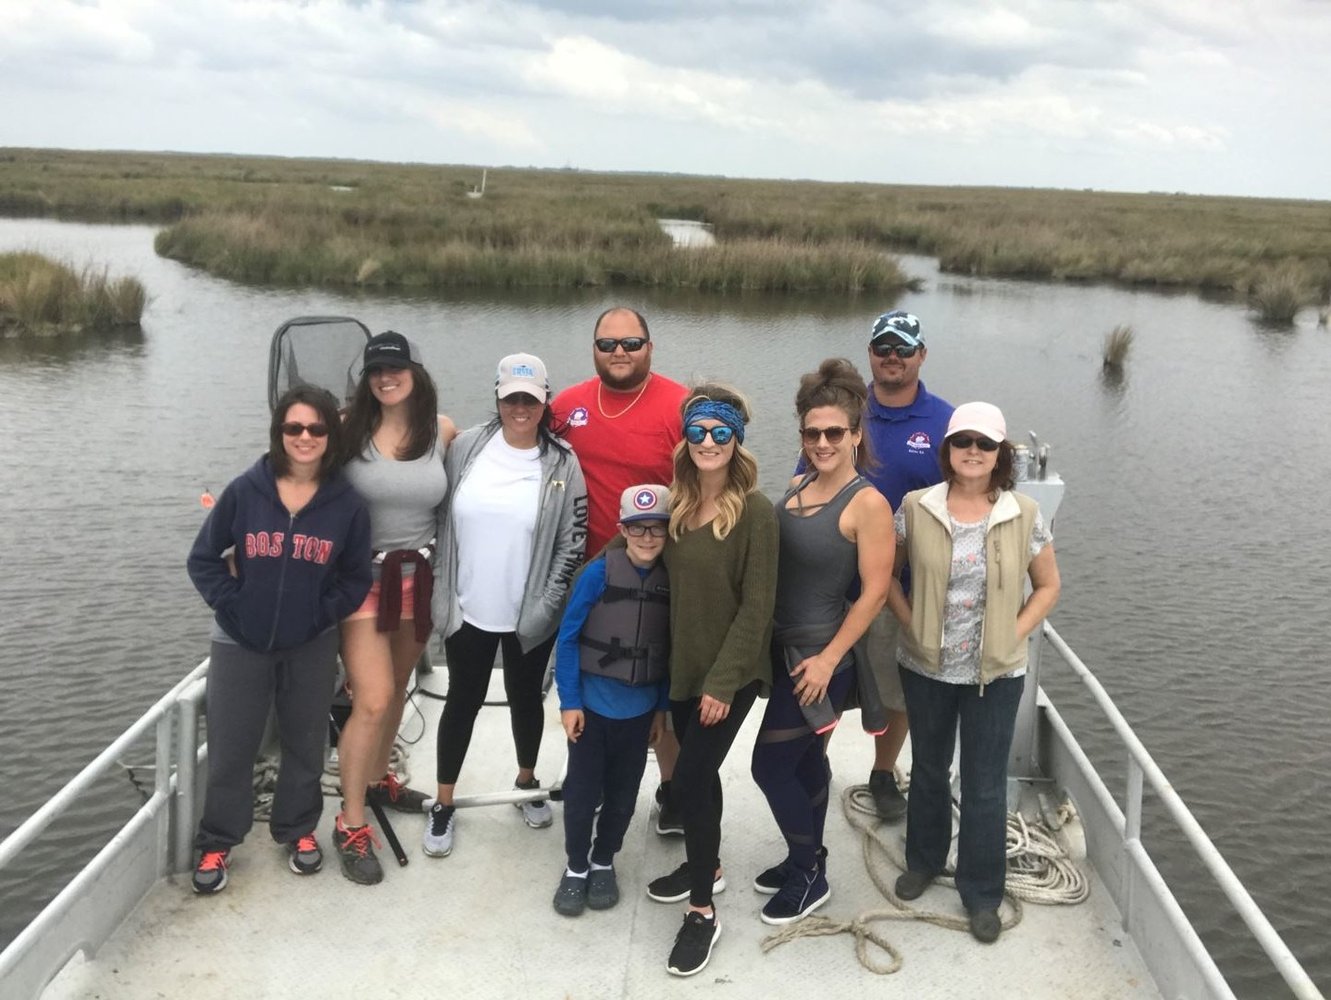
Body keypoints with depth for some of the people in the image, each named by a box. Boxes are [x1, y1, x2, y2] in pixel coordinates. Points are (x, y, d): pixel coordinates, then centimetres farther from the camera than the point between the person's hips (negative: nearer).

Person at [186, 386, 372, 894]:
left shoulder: (347, 504, -7)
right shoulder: (244, 491, -10)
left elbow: (356, 579, 0)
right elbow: (203, 559, -1)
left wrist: (320, 614, -11)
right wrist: (230, 604, -11)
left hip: (311, 647, 1)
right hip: (241, 643, -1)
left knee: (305, 744, 15)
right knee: (229, 748, 6)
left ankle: (298, 830, 35)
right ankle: (216, 844, 24)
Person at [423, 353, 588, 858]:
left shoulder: (562, 464, -7)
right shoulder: (466, 447, -4)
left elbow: (573, 543, -6)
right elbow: (440, 518, 3)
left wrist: (545, 608, -9)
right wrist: (443, 591, 2)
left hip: (530, 617, 0)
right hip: (468, 609, 0)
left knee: (525, 698, 18)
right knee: (463, 702, 11)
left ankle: (527, 782, 42)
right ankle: (443, 805, 26)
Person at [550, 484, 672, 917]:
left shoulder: (672, 581, -7)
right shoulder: (598, 573, -15)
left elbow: (672, 650, 1)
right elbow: (568, 638, -10)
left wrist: (663, 706, 4)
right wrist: (569, 701, -10)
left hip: (639, 711, 2)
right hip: (592, 705, -2)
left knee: (622, 794, 16)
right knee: (582, 790, 9)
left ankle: (604, 862, 36)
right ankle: (576, 866, 29)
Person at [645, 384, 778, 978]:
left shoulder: (755, 512, -17)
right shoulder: (676, 503, 1)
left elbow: (757, 605, -17)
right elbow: (672, 584, 8)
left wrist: (723, 680, -18)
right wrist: (676, 661, 5)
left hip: (730, 673, -6)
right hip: (683, 664, 6)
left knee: (688, 780, -6)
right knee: (700, 771, 20)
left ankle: (703, 913, 10)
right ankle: (706, 866, 43)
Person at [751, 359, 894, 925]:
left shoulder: (867, 503, -17)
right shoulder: (797, 487, 4)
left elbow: (875, 590, -18)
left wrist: (828, 659, -18)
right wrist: (770, 640, 9)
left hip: (820, 655, -7)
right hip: (784, 646, 7)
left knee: (770, 766, -1)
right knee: (805, 760, 20)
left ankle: (809, 877, 18)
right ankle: (807, 862, 37)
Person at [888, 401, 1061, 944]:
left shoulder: (1024, 515, -7)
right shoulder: (916, 508, -7)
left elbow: (1047, 585, 3)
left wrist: (1014, 634, -7)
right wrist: (911, 622, -6)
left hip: (996, 673, -1)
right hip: (926, 666, 1)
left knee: (985, 785, 8)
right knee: (928, 769, 20)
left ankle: (982, 892, 25)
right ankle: (923, 861, 42)